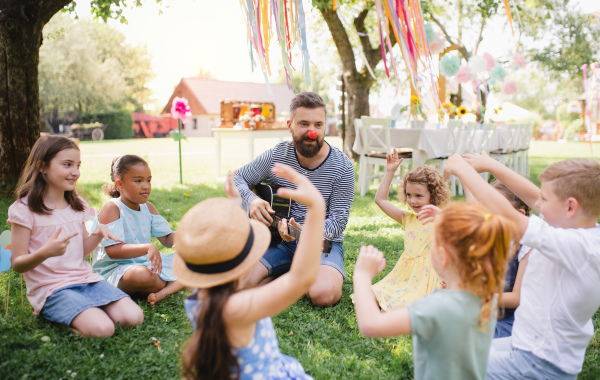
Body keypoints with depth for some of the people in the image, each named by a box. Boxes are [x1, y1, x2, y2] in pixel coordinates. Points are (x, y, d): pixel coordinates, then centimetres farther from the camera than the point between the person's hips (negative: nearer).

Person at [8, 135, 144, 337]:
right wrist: (45, 252, -28)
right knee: (102, 329, -27)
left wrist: (99, 233, -3)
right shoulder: (24, 209, -7)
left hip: (85, 279, 6)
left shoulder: (76, 205, 12)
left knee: (134, 317, -14)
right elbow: (18, 264, -7)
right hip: (50, 288, -5)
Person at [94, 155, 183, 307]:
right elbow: (113, 251, -23)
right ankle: (175, 285, -8)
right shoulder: (111, 208, -12)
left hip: (147, 264, 8)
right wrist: (148, 247, -37)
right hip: (116, 270, -8)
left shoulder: (148, 208, 10)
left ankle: (161, 293, -24)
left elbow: (167, 240, 7)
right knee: (141, 274, -41)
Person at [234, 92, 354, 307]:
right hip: (278, 239, 2)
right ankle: (289, 276, 4)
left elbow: (338, 221, -11)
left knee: (323, 294, -31)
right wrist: (251, 200, -19)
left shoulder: (342, 167, -10)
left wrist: (307, 233, -32)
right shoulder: (276, 156, -4)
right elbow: (237, 178, 5)